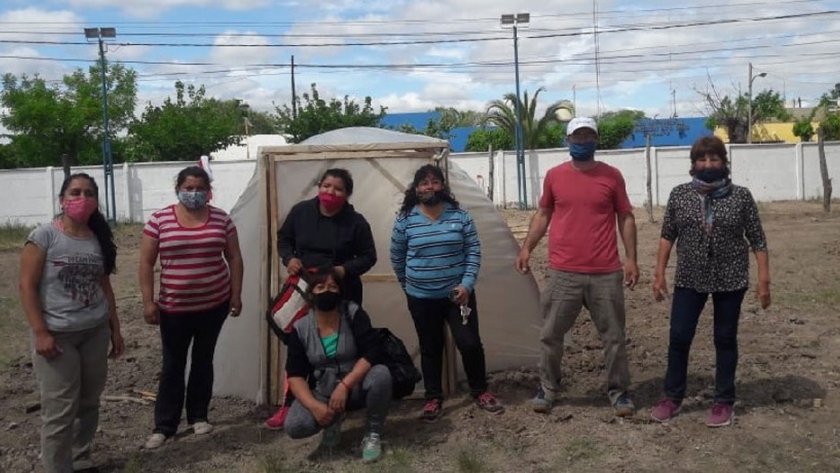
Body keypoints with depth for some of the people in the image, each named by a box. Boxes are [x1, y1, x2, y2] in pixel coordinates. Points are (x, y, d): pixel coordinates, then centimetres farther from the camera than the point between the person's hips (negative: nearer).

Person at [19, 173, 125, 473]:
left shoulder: (99, 239, 6)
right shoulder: (44, 237, -9)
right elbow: (27, 286, -9)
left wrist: (115, 329, 11)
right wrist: (40, 333, -15)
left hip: (95, 333, 5)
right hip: (58, 335, -5)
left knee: (89, 403, 13)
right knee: (60, 410, -1)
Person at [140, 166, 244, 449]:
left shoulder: (221, 219, 0)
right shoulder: (159, 220, -5)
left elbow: (234, 258, 5)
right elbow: (146, 263, -3)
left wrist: (236, 295, 1)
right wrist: (148, 301, -7)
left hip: (214, 304, 2)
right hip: (174, 307, -1)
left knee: (203, 360, 13)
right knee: (173, 365, 5)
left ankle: (198, 416, 26)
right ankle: (164, 425, 13)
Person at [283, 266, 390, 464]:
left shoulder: (353, 313, -11)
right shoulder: (300, 328, -5)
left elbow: (371, 354, -19)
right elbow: (295, 374, -8)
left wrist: (344, 385, -28)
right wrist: (314, 405, -24)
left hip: (356, 387, -1)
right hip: (322, 392, 1)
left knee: (381, 374, -34)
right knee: (294, 426, -26)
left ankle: (372, 434, -9)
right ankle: (332, 421, 10)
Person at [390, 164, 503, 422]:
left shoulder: (459, 215, -3)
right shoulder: (405, 220, -5)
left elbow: (473, 251, -1)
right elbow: (397, 257, 8)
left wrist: (467, 284, -11)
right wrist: (410, 285, 15)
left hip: (457, 294, 0)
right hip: (421, 298, 0)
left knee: (469, 343, -2)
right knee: (430, 349, 10)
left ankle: (480, 392, 19)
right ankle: (433, 398, 23)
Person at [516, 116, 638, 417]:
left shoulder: (612, 176, 1)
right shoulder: (554, 176, 4)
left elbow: (626, 218, 5)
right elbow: (543, 214, 14)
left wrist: (631, 259, -2)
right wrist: (526, 248, 5)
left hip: (606, 274, -1)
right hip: (562, 273, 1)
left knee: (613, 337, 8)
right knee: (551, 335, 8)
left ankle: (619, 392, 24)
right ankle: (547, 389, 23)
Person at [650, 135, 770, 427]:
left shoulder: (741, 196, -5)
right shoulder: (679, 195, -1)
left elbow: (757, 240, -2)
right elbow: (667, 236, 4)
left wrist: (764, 279, -5)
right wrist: (660, 273, 1)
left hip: (730, 280, -1)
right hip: (689, 280, 1)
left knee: (725, 340, 10)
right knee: (678, 338, 3)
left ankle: (724, 402, 23)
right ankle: (673, 397, 20)